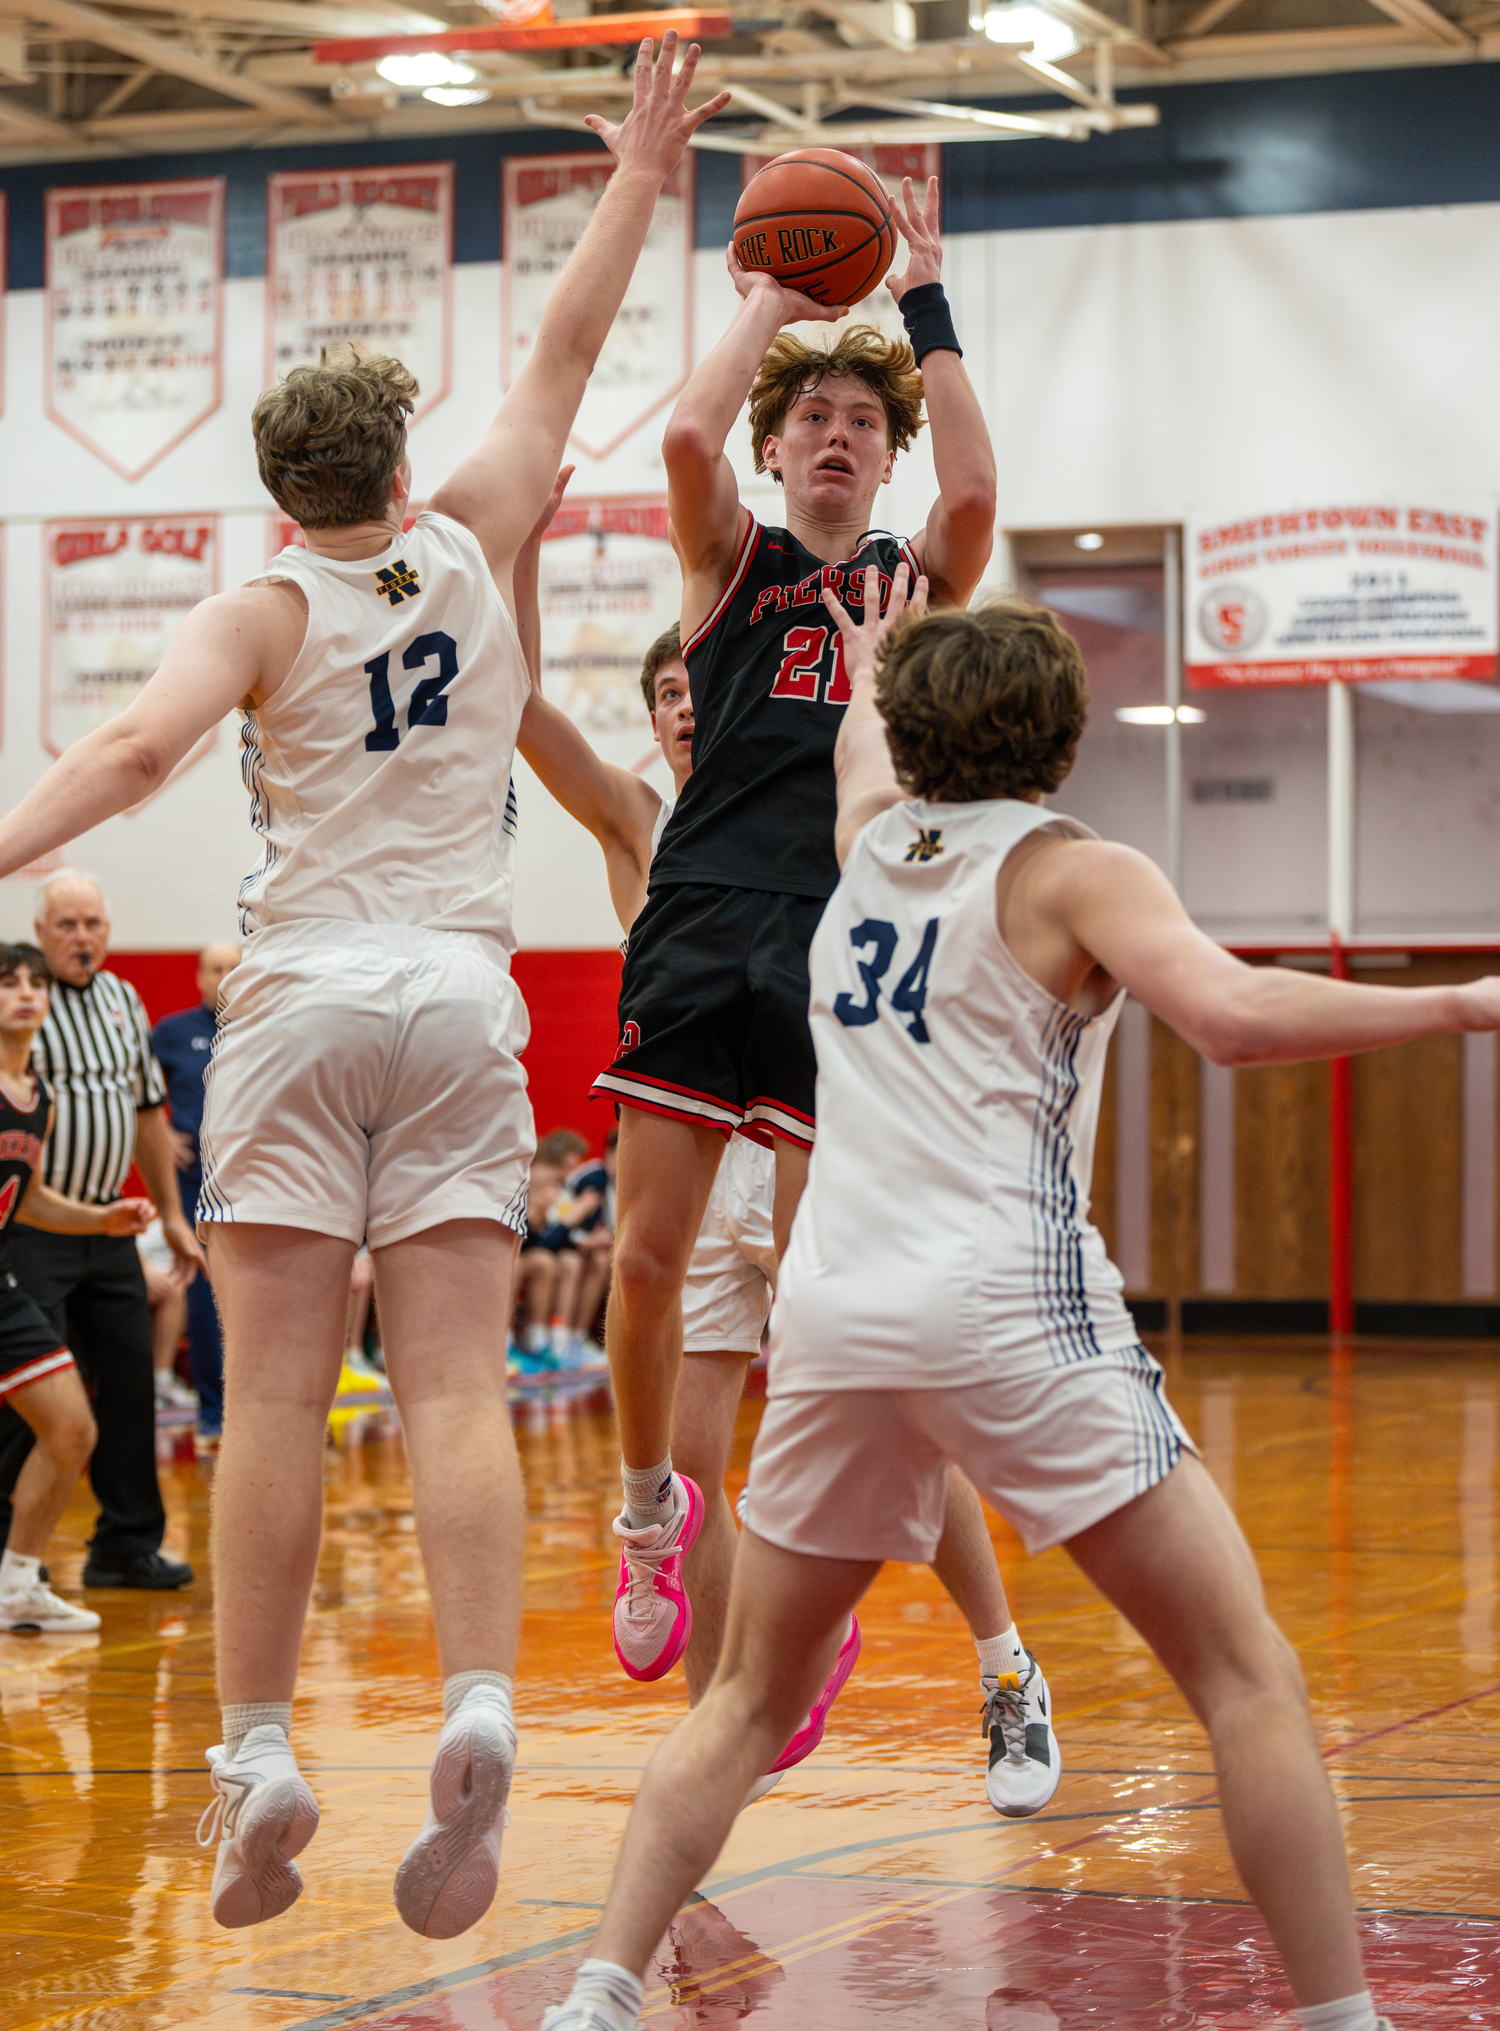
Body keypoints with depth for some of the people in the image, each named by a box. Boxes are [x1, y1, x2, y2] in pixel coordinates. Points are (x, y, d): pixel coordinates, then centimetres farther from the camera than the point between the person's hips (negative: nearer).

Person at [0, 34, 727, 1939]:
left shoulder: (264, 612, -1)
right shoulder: (467, 553, 8)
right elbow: (560, 358, 18)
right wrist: (637, 183, 24)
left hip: (302, 996, -2)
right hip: (462, 996, 2)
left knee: (273, 1400, -2)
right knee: (454, 1390, -4)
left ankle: (258, 1755, -5)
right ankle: (478, 1713, -22)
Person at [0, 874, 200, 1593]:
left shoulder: (124, 1002, 13)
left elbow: (148, 1110, 21)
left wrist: (171, 1213, 20)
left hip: (109, 1227, 6)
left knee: (127, 1379, 7)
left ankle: (127, 1545, 16)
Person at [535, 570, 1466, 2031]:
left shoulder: (872, 838, 18)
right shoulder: (1073, 872, 3)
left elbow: (866, 747, 44)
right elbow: (1235, 1015, -15)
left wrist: (870, 652, 64)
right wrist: (1461, 1004, -11)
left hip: (834, 1315, 5)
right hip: (1010, 1310, -5)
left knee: (748, 1701, 17)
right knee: (1248, 1681, 1)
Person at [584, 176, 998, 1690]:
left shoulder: (916, 581, 14)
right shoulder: (730, 561, 13)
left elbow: (975, 491, -8)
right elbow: (686, 438, -8)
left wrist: (923, 307, -3)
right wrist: (777, 298, 3)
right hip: (700, 933, 0)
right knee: (648, 1260, -2)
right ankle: (652, 1508, 22)